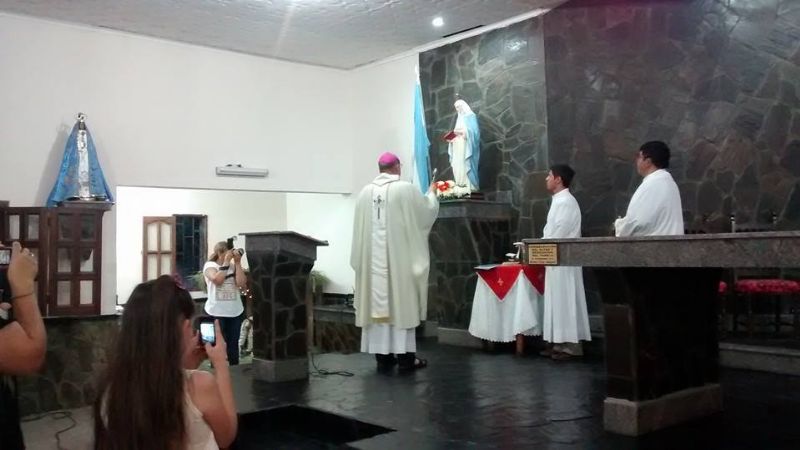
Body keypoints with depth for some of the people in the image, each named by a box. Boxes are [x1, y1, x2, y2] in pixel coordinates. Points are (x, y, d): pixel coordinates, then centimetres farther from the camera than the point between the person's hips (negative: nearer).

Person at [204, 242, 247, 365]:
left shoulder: (234, 266, 8)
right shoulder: (210, 265, -2)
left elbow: (241, 283, -6)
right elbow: (217, 280, -20)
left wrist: (237, 263, -5)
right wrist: (226, 262, -14)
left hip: (235, 312, 4)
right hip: (216, 312, -4)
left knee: (233, 344, 11)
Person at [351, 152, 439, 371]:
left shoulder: (366, 191, 3)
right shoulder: (406, 189, -8)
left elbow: (361, 228, 9)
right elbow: (429, 209, 5)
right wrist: (431, 193, 23)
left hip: (372, 258, 4)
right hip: (399, 258, -4)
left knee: (378, 302, 7)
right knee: (401, 303, 2)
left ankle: (383, 355, 12)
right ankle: (405, 356, 5)